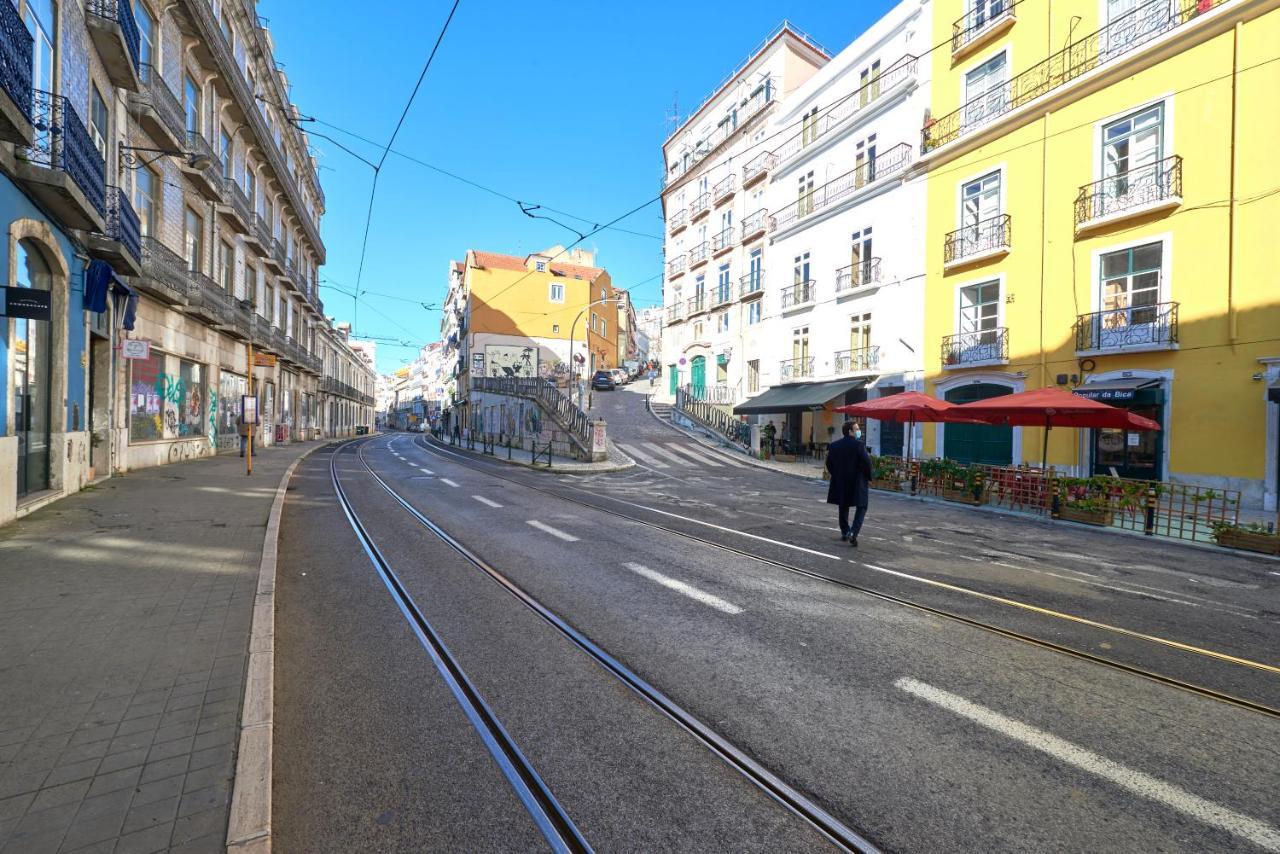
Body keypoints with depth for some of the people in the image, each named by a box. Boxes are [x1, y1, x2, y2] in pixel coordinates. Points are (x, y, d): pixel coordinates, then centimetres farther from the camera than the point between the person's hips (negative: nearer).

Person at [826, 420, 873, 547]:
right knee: (861, 507, 5)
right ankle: (853, 533, -10)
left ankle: (844, 532, 26)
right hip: (857, 481, -5)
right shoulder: (859, 444, -14)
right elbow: (867, 462, -16)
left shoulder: (834, 445, 2)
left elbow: (829, 463, 6)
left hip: (840, 482, 5)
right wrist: (868, 476, 0)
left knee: (843, 507, 18)